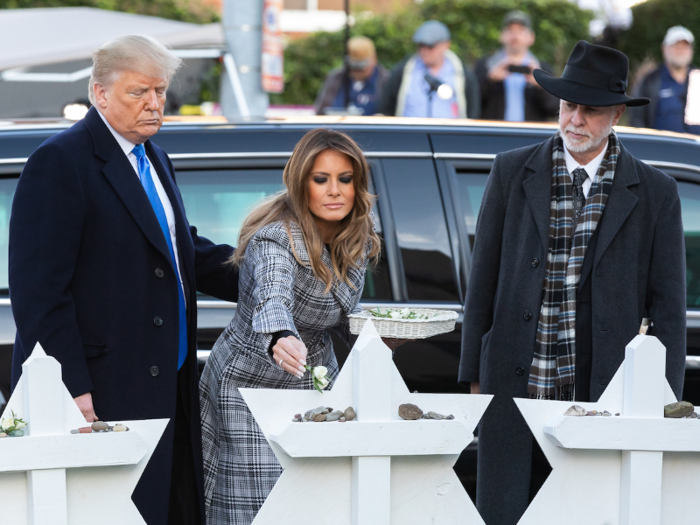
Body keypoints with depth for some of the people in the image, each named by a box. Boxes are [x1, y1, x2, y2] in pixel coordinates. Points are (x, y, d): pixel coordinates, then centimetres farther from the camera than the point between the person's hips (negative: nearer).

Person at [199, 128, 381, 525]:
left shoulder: (357, 241, -2)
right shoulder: (275, 239, -24)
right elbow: (271, 300, -44)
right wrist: (280, 342, -66)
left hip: (317, 382, 7)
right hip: (252, 387, -6)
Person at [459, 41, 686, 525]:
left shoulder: (655, 193, 3)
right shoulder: (512, 173, 5)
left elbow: (667, 307, 4)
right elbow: (483, 279, 9)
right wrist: (475, 376, 7)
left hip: (605, 395, -1)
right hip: (515, 389, 1)